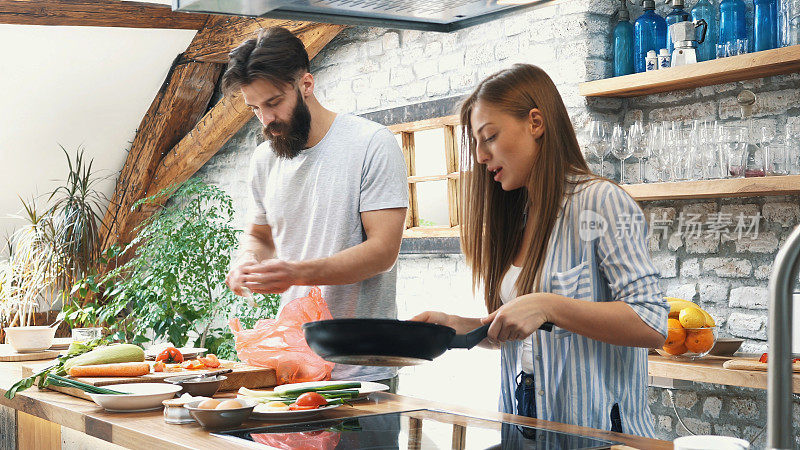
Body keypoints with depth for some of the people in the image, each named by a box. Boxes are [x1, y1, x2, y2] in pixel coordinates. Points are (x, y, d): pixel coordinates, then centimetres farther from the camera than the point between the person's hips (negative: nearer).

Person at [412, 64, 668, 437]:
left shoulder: (600, 202, -9)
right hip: (524, 422, 6)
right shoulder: (517, 218, 12)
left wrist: (546, 306, -23)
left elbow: (651, 325, -17)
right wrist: (462, 326, 1)